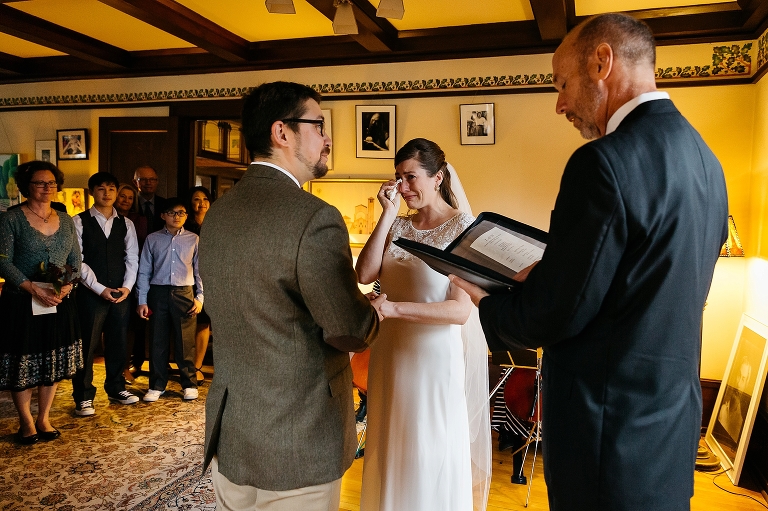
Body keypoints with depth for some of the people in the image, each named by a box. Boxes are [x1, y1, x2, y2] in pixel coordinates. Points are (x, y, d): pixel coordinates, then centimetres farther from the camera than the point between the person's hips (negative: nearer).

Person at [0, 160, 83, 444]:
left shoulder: (65, 221, 9)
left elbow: (75, 260, 9)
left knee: (53, 362, 10)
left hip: (60, 303, 4)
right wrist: (33, 289, -20)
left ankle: (44, 418, 25)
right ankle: (26, 422, 22)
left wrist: (68, 285, -9)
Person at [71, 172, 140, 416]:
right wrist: (100, 289, -13)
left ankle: (116, 388, 26)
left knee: (118, 343, 11)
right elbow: (78, 260, -7)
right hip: (91, 293, -3)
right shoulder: (80, 222, -1)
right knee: (87, 345, 1)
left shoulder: (126, 224, 10)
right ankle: (83, 397, 12)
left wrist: (127, 286, -6)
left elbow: (132, 258, 7)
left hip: (121, 293, 4)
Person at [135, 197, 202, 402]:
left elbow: (200, 270, 6)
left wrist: (199, 297, -1)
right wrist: (142, 300, 2)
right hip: (158, 293, 1)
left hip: (184, 293, -1)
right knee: (157, 341, 6)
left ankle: (189, 384, 16)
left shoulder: (193, 240, 5)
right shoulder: (152, 239, 6)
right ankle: (157, 385, 20)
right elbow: (144, 271, 7)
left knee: (185, 341, 2)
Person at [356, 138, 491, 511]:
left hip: (435, 357, -5)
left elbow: (460, 310, -18)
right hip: (391, 354, 5)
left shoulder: (463, 228, -11)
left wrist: (392, 308, -27)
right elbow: (364, 274, -8)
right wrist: (387, 215, -8)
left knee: (432, 459, 10)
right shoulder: (398, 226, 6)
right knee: (391, 451, 17)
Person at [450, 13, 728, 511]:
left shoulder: (605, 162, -23)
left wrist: (487, 306, -1)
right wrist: (546, 275, 13)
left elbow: (555, 313, -21)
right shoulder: (704, 159, 6)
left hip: (612, 429, -9)